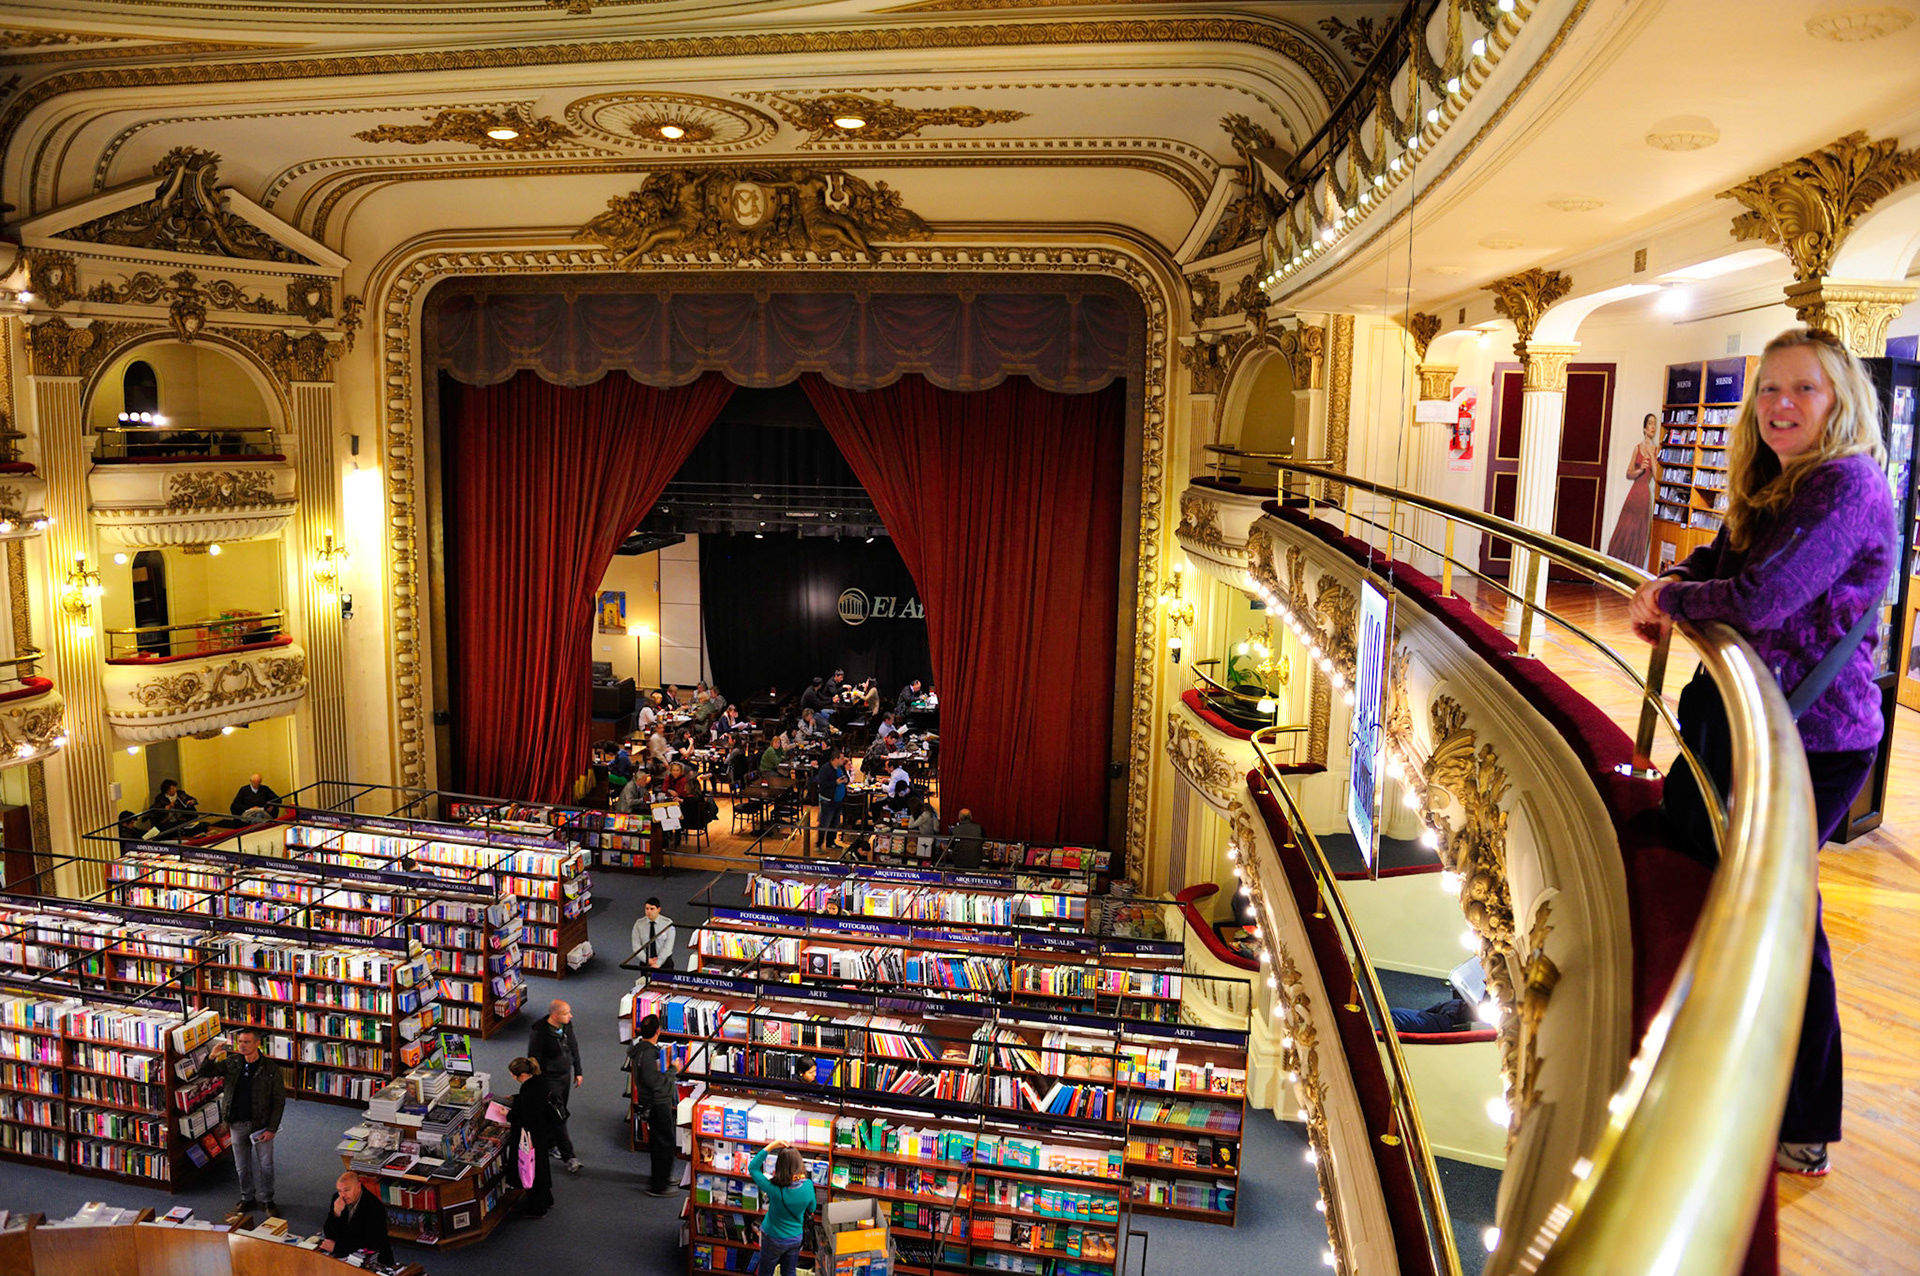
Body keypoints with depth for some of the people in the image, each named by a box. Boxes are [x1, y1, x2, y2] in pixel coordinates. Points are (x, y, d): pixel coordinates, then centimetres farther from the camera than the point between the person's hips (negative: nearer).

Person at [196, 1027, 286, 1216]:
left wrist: (272, 1129, -13)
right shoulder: (231, 1062, -2)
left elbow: (279, 1101, -9)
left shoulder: (271, 1069, -12)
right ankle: (247, 1198, 34)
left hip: (261, 1123, -3)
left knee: (265, 1165, 5)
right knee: (242, 1166, 15)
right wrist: (211, 1057, -22)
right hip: (237, 1123, 3)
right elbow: (202, 1073, -2)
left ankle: (267, 1200, 23)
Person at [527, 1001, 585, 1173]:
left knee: (559, 1113, 19)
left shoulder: (567, 1025, -5)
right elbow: (534, 1061, -18)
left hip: (566, 1075, 7)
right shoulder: (539, 1034, -26)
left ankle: (550, 1144, 38)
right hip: (550, 1079, -7)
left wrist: (578, 1071, 15)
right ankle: (569, 1157, 3)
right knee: (559, 1117, -3)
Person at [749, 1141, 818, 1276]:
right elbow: (812, 1209, -3)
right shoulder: (808, 1185, -23)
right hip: (796, 1238, 3)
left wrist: (771, 1146, -25)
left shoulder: (775, 1189, -33)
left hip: (774, 1239, -3)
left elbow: (752, 1167, -21)